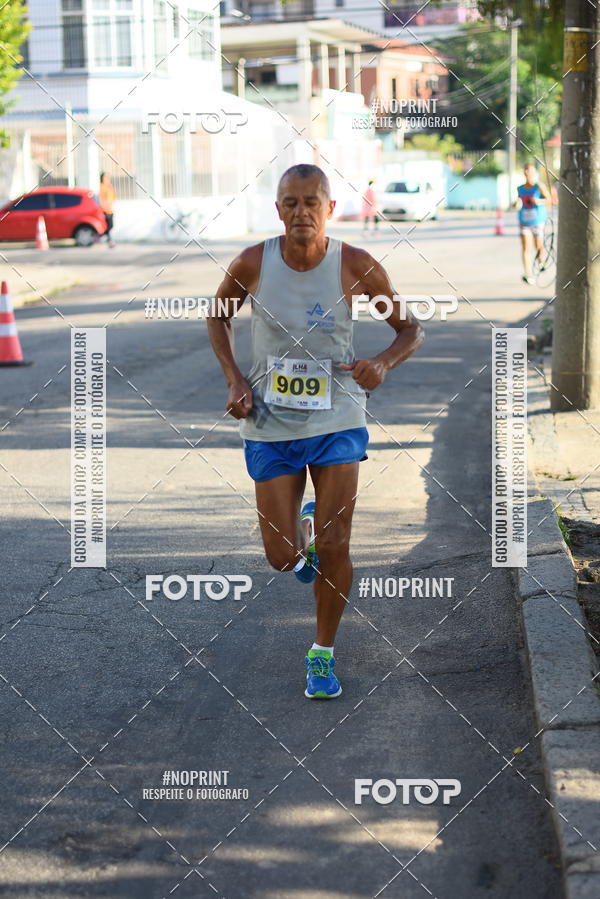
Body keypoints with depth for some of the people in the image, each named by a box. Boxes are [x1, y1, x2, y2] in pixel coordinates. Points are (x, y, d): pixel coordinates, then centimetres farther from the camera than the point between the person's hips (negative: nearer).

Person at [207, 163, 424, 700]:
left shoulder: (357, 267, -11)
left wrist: (383, 363, -21)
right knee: (282, 556, 2)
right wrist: (235, 379, -5)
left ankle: (323, 654, 17)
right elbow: (218, 316, 10)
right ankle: (304, 529, 41)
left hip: (337, 421, -1)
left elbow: (410, 328, 0)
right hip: (270, 425, 1)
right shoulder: (252, 264, -10)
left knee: (334, 546, -4)